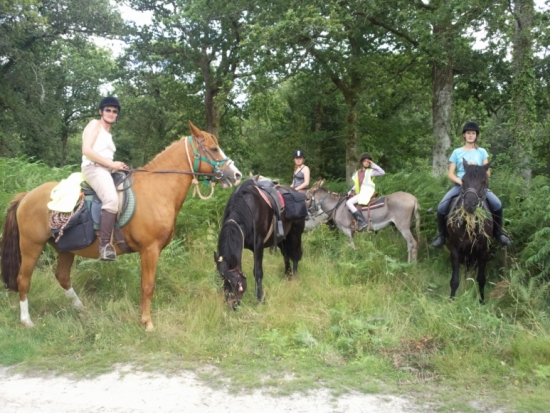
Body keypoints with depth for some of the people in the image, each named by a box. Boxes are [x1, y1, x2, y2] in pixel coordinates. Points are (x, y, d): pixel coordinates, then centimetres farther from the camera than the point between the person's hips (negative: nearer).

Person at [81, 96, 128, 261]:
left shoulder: (108, 133, 26)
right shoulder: (94, 125, 1)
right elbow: (86, 150, -13)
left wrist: (117, 166, 7)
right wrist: (111, 164, -14)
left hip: (106, 170, 10)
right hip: (93, 168, -10)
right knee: (112, 199, -34)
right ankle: (105, 244, -39)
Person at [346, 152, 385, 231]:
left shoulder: (371, 171, 0)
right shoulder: (357, 173, 17)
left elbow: (382, 172, -13)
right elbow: (355, 185, 23)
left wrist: (373, 165, -9)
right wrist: (350, 192, 7)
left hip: (367, 193, -8)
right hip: (359, 194, 8)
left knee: (349, 203, -24)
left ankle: (362, 222, -29)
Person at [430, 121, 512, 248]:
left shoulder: (482, 152, 9)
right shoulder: (457, 152, 6)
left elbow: (488, 173, 6)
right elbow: (450, 174, 2)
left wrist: (476, 167, -12)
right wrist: (462, 182, -16)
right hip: (460, 185, -1)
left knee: (497, 204, -23)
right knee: (441, 207, -23)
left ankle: (498, 233, 1)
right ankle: (441, 235, -1)